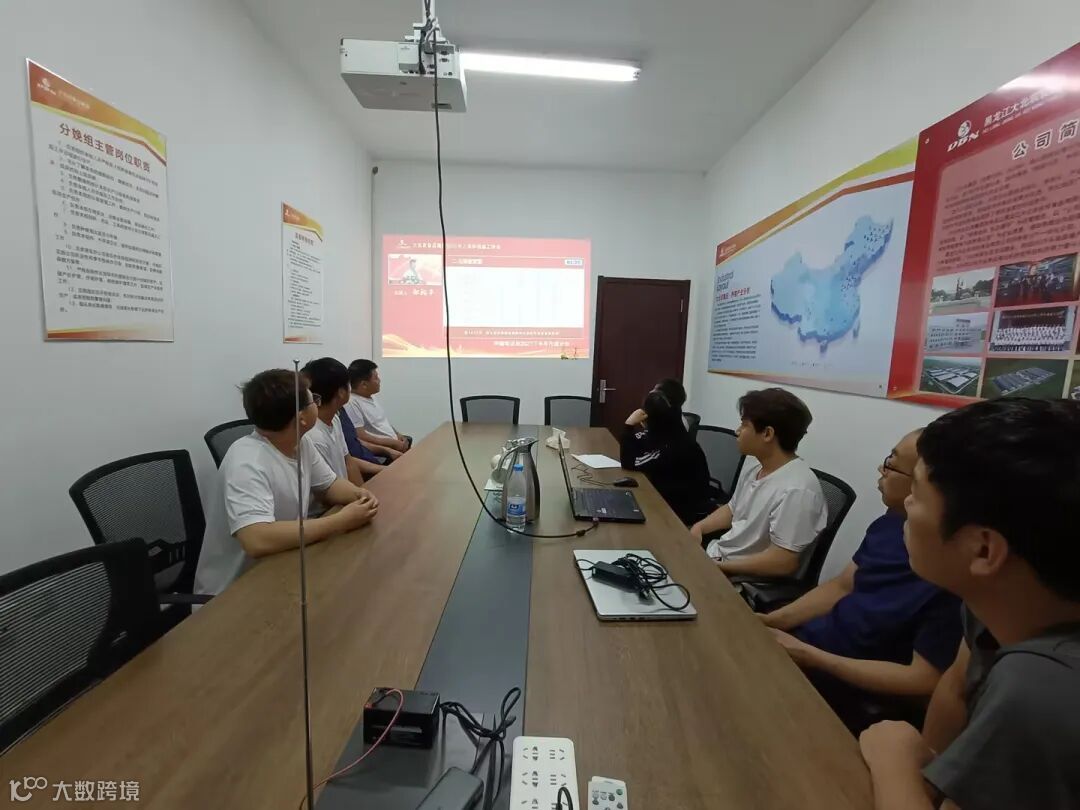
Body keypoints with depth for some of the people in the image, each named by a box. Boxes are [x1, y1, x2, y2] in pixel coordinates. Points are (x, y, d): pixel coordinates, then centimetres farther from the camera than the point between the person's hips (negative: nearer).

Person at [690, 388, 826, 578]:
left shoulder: (796, 490, -26)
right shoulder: (754, 463, 3)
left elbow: (783, 563, -26)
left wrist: (718, 566, -21)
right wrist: (699, 527, -2)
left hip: (748, 581, -7)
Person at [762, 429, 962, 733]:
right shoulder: (892, 522, -3)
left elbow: (923, 682, -23)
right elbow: (842, 586, 5)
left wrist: (809, 657, -23)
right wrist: (771, 621, -5)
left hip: (853, 691, -6)